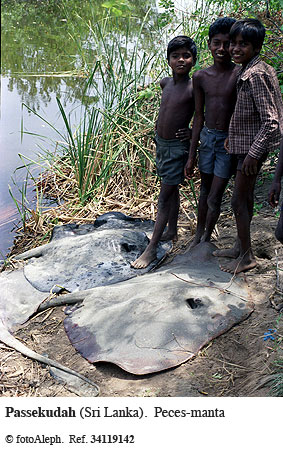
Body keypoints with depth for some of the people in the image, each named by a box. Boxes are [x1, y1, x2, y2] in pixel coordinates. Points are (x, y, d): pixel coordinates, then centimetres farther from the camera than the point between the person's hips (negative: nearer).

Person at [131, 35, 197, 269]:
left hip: (178, 146, -7)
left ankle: (152, 248, 3)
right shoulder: (166, 83, 2)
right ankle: (172, 232, 35)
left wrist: (194, 132, -18)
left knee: (165, 197, -3)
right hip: (161, 142, 7)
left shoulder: (194, 88, -19)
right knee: (171, 190, 19)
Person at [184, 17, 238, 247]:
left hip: (228, 142, -4)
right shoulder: (200, 77, 0)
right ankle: (199, 234, 37)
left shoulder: (240, 75, -13)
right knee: (205, 191, 19)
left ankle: (207, 237, 25)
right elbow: (199, 117, 6)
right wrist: (191, 156, 7)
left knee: (214, 198, 2)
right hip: (207, 138, 4)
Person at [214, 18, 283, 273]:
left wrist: (253, 153, -24)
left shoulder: (256, 74, -21)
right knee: (246, 197, 17)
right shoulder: (247, 71, 9)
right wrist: (233, 137, 19)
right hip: (243, 143, 10)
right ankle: (240, 246, 30)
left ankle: (247, 257, 10)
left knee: (239, 201, -3)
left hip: (252, 146, -10)